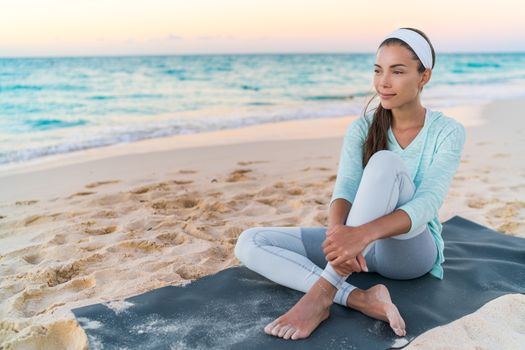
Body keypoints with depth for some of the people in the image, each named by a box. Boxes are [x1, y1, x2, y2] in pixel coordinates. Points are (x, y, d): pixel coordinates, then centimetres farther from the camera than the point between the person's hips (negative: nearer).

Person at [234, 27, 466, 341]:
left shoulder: (448, 132, -9)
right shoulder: (362, 127, -1)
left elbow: (427, 204, -23)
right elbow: (345, 191, -14)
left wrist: (363, 233, -42)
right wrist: (338, 233, -39)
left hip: (410, 250, -3)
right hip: (359, 244, 4)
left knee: (386, 161, -34)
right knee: (250, 243, -15)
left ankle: (321, 293, -36)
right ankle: (362, 299, -31)